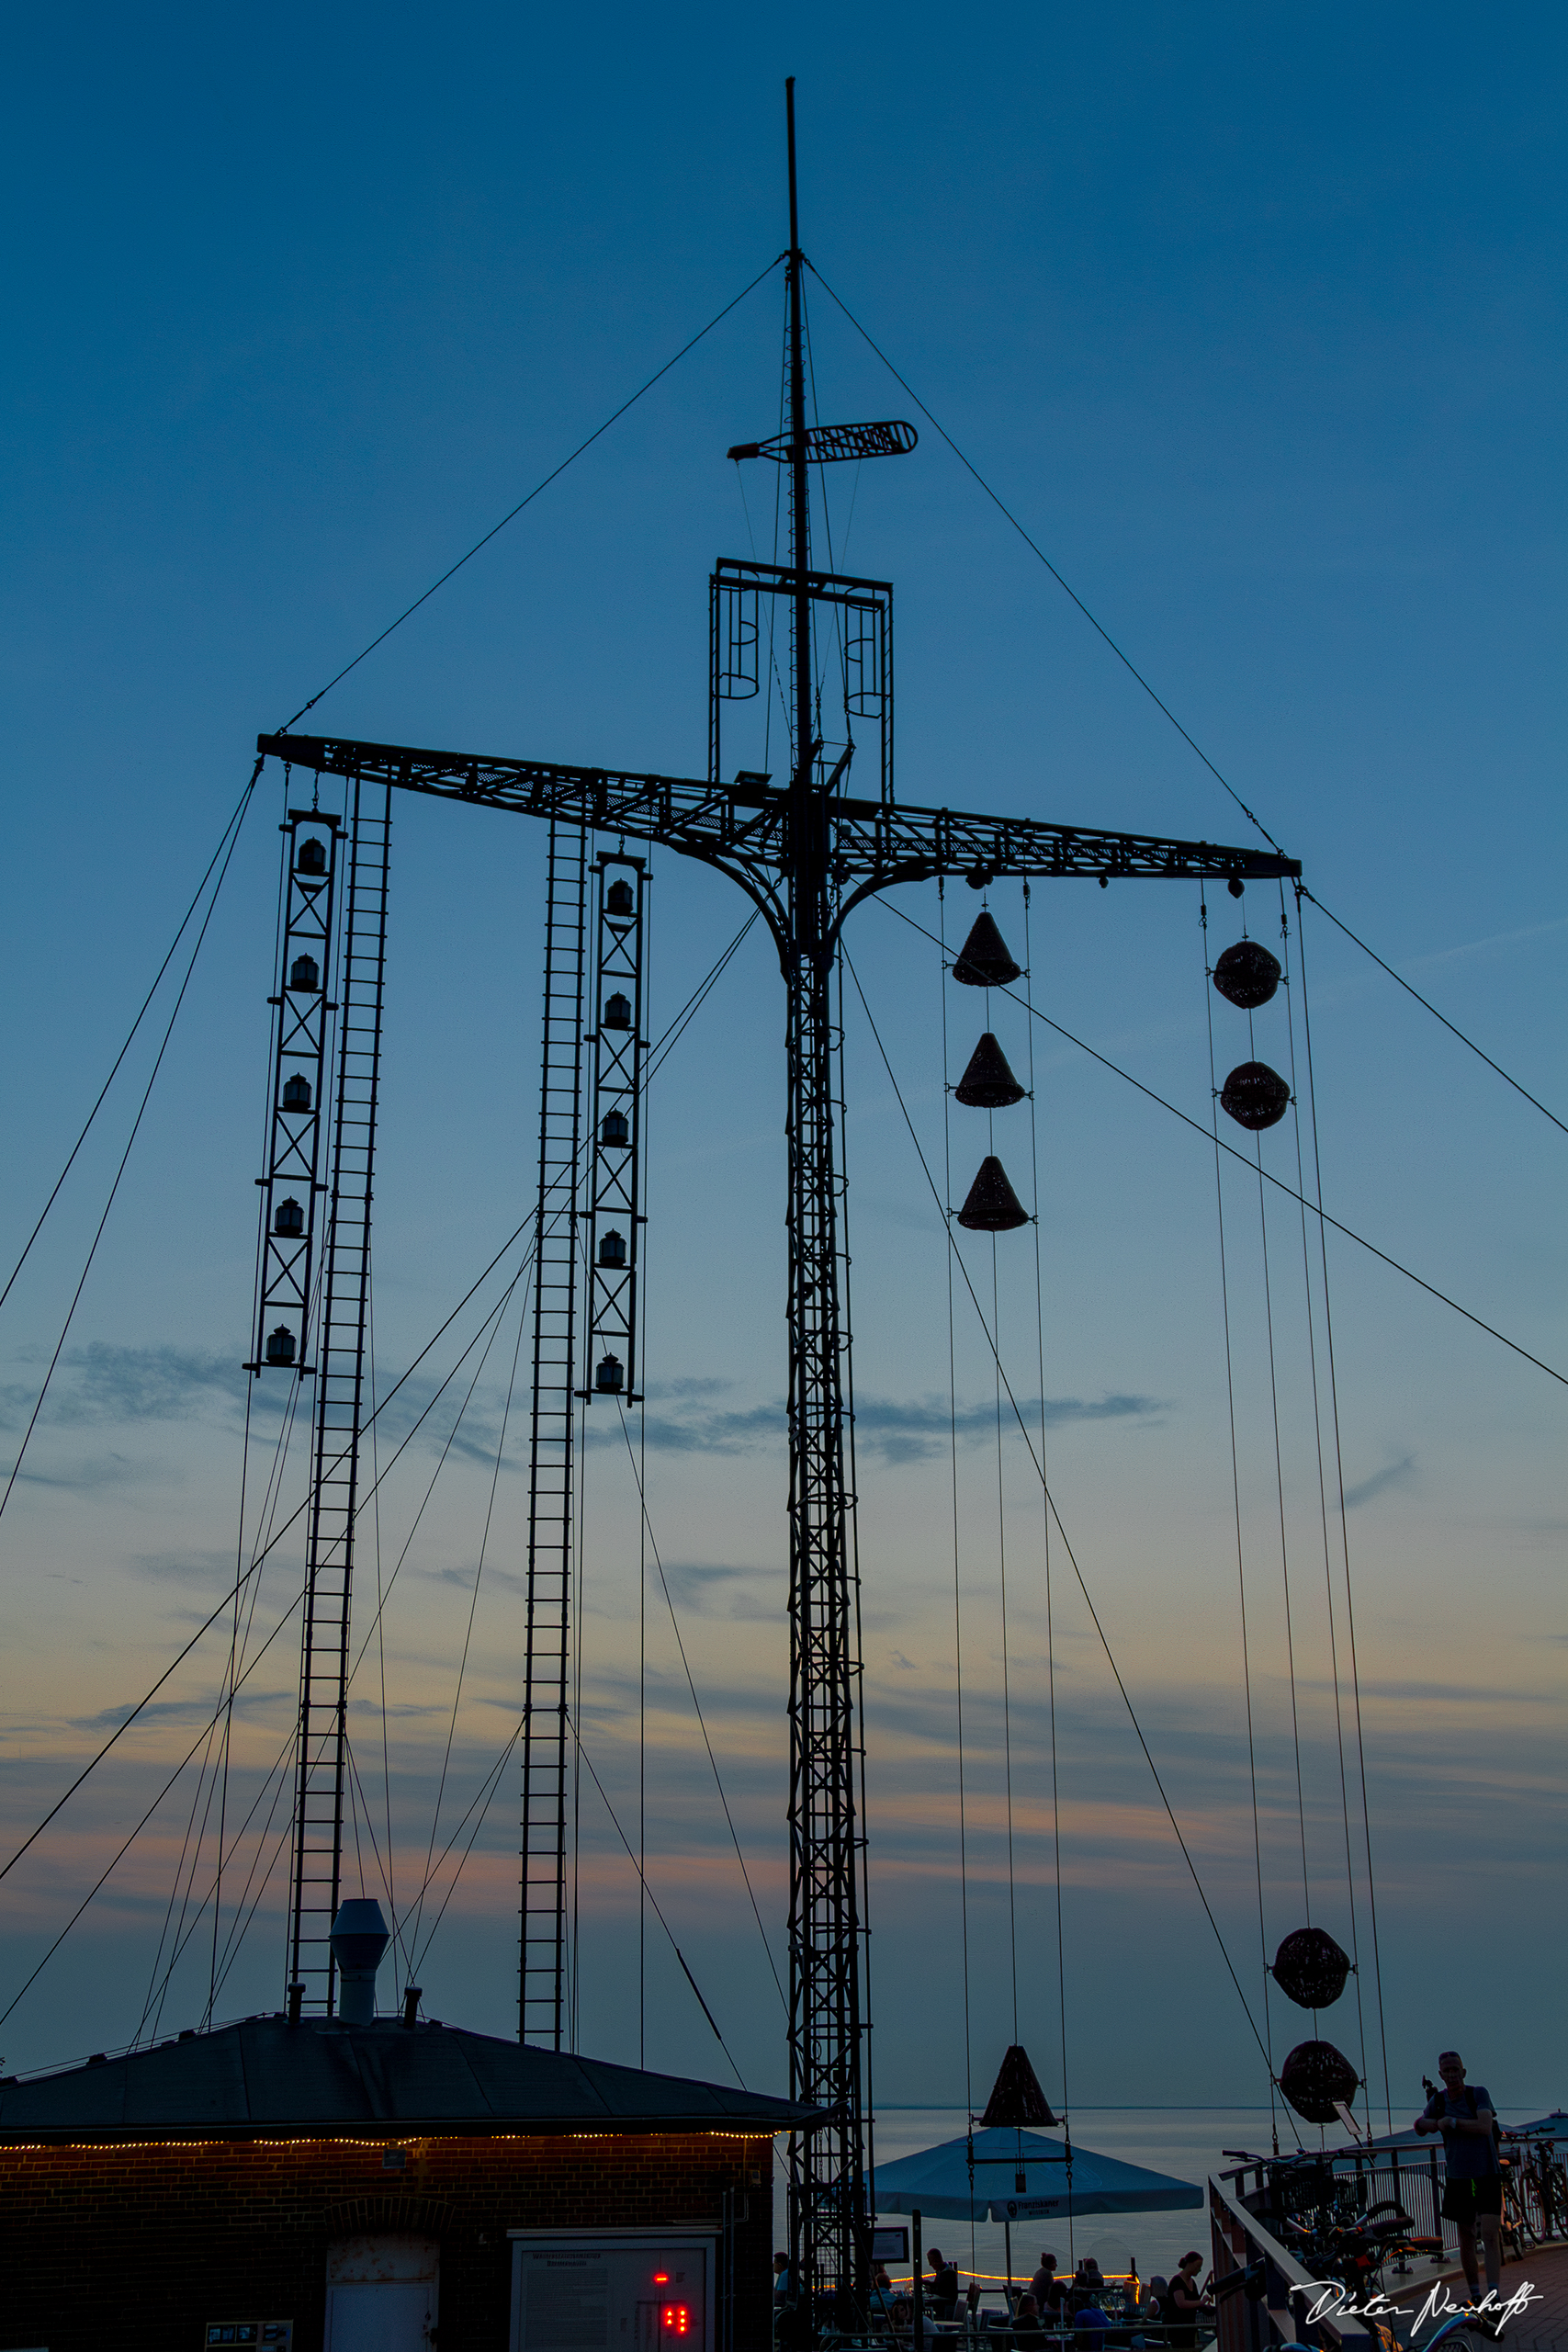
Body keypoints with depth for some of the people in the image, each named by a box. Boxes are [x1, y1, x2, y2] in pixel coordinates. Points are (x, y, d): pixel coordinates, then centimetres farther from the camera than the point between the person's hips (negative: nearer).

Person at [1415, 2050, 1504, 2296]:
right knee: (1466, 2238, 10)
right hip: (1458, 2178, 4)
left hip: (1487, 2176, -4)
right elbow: (1419, 2124, 15)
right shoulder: (1439, 2099, 2)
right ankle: (1475, 2295, 21)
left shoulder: (1479, 2093, -10)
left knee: (1490, 2236, -15)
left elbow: (1485, 2127, -23)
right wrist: (1438, 2124, -5)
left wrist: (1452, 2122, -17)